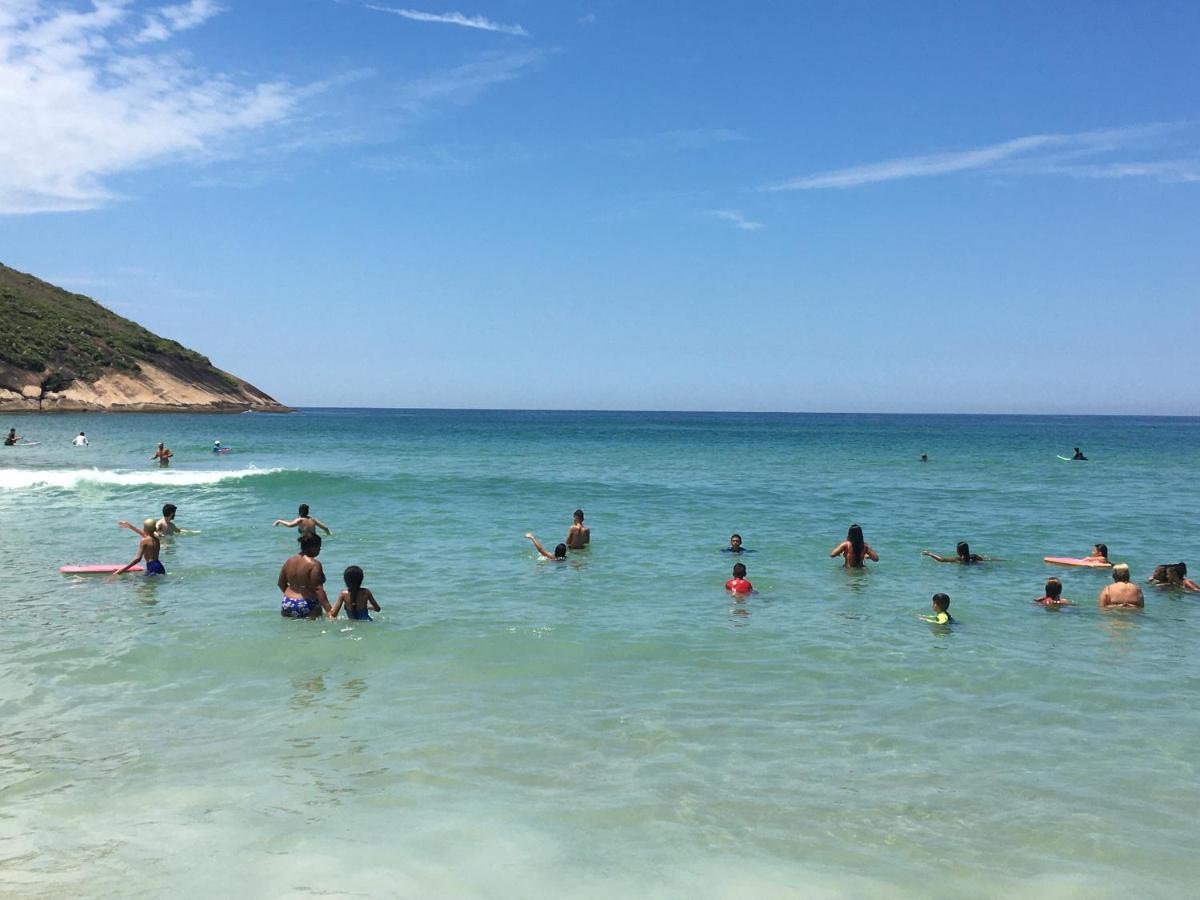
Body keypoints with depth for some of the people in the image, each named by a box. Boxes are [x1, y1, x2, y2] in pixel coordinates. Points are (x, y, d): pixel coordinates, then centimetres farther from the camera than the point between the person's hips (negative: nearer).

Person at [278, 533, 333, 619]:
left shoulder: (289, 561, 10)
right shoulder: (314, 564, -10)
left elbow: (281, 583, 19)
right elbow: (318, 589, -18)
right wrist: (328, 610, -21)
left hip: (287, 605, 7)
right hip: (307, 607, -6)